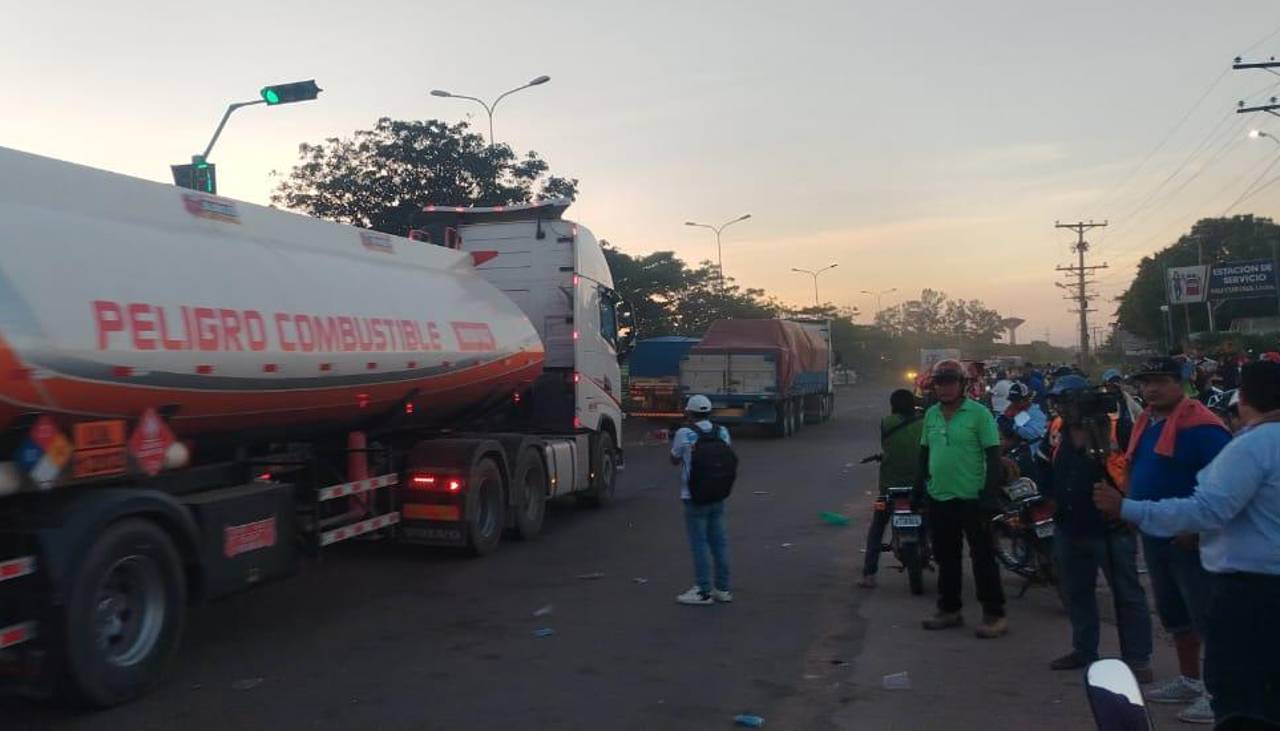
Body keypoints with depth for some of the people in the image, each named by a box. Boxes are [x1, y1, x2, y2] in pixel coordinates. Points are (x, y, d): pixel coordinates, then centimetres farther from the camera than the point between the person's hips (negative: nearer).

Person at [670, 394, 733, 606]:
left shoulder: (685, 434, -11)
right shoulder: (722, 432, 5)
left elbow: (674, 460, 3)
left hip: (695, 496, -6)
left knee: (699, 543, 0)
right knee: (719, 541, 11)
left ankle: (703, 591, 3)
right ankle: (722, 588, 18)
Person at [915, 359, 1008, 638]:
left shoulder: (979, 413, -9)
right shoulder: (931, 414, 8)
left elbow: (993, 455, -10)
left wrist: (989, 493, -16)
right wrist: (920, 486, 13)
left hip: (971, 498, -6)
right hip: (939, 499, 6)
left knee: (983, 558, 1)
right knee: (946, 558, 15)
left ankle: (994, 614, 10)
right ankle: (949, 609, 27)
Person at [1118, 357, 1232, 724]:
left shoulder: (1200, 425, -17)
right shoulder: (1146, 421, 10)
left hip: (1190, 538, -9)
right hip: (1155, 535, 9)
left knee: (1206, 614, -2)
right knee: (1172, 612, 19)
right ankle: (1189, 681, 33)